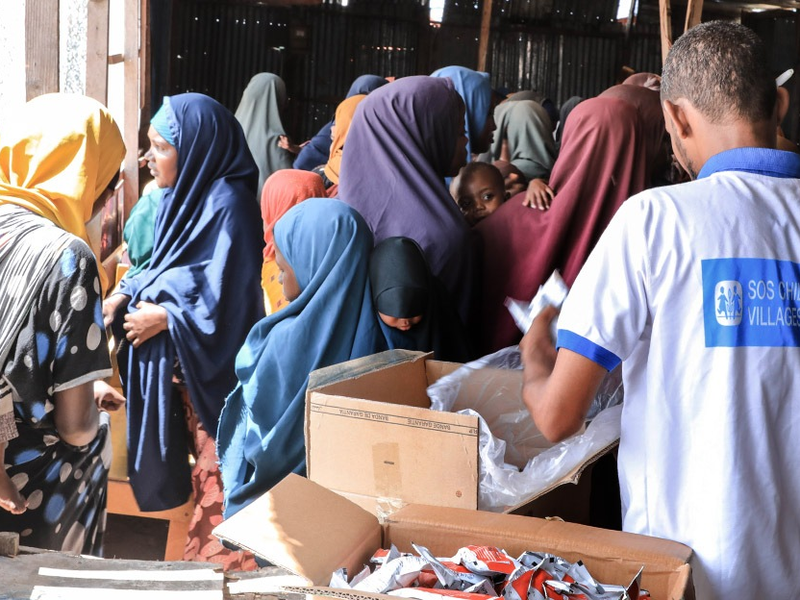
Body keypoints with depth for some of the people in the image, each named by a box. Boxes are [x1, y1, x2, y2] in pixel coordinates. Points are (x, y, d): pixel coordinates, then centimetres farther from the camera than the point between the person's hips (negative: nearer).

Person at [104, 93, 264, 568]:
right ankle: (203, 550, 30)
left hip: (215, 367, -9)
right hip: (181, 364, 9)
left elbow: (226, 301, -21)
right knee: (201, 459, 18)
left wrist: (163, 318, -15)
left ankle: (221, 559, 15)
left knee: (218, 471, 2)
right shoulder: (184, 195, 8)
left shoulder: (227, 205, -20)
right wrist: (129, 295, 2)